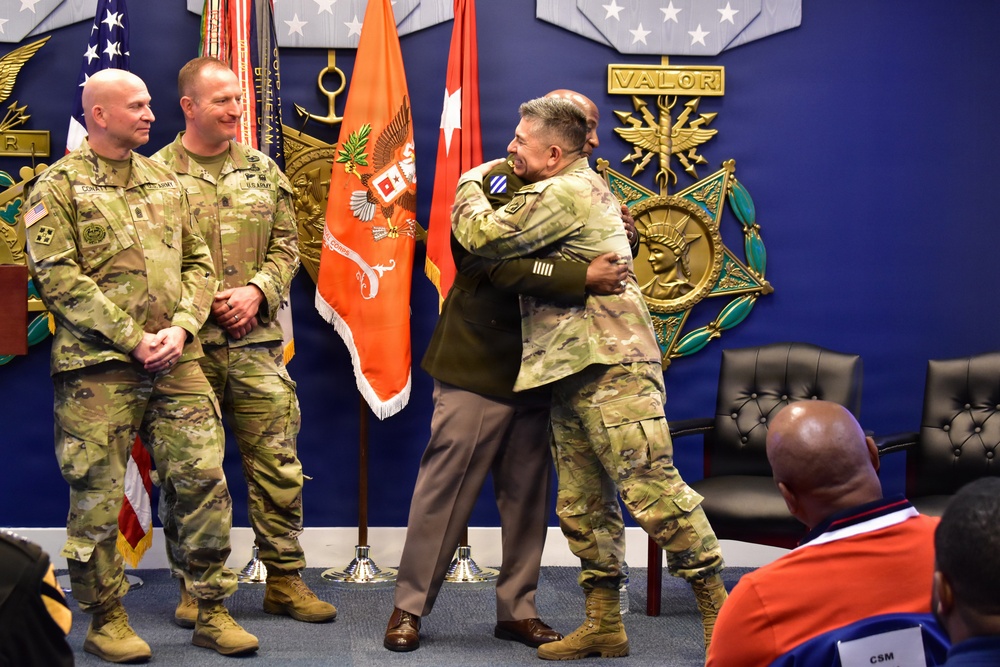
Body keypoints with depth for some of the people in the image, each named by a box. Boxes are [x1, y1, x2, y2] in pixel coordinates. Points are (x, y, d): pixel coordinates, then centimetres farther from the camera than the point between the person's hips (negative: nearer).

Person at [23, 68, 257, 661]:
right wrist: (135, 340, -14)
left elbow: (198, 261, 14)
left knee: (204, 479, 1)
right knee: (98, 496, 2)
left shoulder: (165, 182, 16)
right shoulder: (59, 188, -1)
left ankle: (212, 612, 12)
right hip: (98, 367, -4)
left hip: (177, 362, 5)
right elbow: (60, 280, -10)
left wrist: (181, 328, -4)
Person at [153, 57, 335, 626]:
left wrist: (256, 291, -6)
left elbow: (286, 246, 11)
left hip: (257, 344, 3)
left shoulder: (263, 172, 12)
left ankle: (286, 580, 15)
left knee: (278, 466, 3)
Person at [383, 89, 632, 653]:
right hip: (479, 368, -6)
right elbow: (496, 264, -25)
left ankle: (518, 609, 19)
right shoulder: (497, 183, -10)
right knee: (446, 489, 0)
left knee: (528, 496, 9)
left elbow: (589, 257, 18)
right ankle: (410, 606, 11)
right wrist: (582, 279, -32)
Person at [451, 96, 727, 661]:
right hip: (572, 373, 11)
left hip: (610, 365, -11)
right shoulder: (590, 188, 23)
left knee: (651, 487, -12)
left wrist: (470, 183, 6)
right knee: (583, 503, 10)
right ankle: (604, 625, 16)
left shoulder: (564, 193, -10)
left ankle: (717, 608, -6)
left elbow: (482, 235, -13)